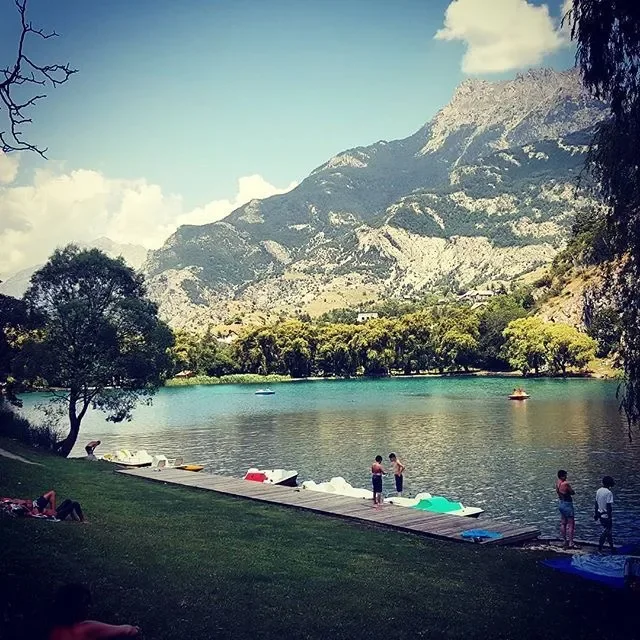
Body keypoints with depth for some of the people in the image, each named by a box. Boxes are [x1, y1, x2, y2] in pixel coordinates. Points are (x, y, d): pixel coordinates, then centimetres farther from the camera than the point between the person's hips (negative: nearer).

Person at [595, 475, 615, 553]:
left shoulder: (598, 491, 4)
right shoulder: (609, 493, -19)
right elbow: (609, 506, -19)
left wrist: (596, 513, 19)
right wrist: (610, 517, -15)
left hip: (600, 514, 8)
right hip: (606, 516, -8)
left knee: (608, 530, 18)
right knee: (606, 532, 5)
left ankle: (611, 547, 25)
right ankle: (600, 547, 9)